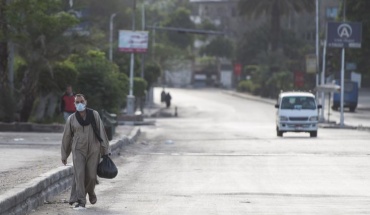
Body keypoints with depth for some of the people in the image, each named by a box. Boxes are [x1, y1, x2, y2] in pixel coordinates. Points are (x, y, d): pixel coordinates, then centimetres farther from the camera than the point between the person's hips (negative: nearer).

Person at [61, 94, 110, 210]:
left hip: (93, 149, 0)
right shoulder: (71, 119, -1)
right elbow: (66, 137, 8)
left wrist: (105, 150, -3)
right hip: (79, 149, 0)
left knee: (91, 176, 0)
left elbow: (101, 132, -1)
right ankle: (80, 202, -16)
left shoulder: (94, 115, -3)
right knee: (79, 174, -15)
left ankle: (90, 191, 34)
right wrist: (64, 155, 13)